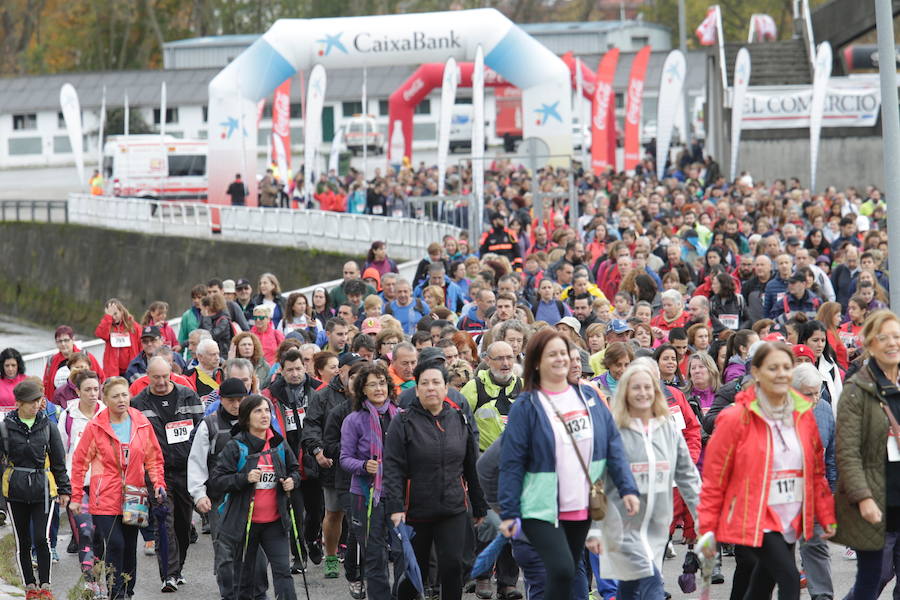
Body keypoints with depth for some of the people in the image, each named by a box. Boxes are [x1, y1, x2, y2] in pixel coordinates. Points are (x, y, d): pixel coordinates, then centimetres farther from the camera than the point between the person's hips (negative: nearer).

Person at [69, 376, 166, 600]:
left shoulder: (141, 423, 3)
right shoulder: (95, 426, -5)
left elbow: (154, 457, 12)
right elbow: (80, 461, 0)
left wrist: (158, 482, -3)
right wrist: (76, 496, -2)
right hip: (105, 498, -3)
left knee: (130, 547, 11)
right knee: (115, 544, -14)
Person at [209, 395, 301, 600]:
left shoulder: (279, 445, 5)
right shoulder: (235, 447, -8)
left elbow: (294, 470, 22)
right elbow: (216, 481, -12)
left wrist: (292, 480, -1)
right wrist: (245, 478, -24)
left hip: (275, 522, 3)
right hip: (245, 522, -2)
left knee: (283, 571, -6)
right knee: (245, 577, 8)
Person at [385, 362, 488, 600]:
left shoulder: (460, 421, 8)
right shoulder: (403, 424, -3)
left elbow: (472, 468, 14)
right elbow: (393, 468, -10)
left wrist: (480, 507, 15)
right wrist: (395, 507, -20)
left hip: (454, 510, 2)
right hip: (415, 512, -2)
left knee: (452, 565, -12)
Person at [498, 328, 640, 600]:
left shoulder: (589, 398, 8)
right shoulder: (526, 406, -5)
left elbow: (613, 445, 6)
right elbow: (512, 463, -6)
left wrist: (627, 488, -4)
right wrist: (509, 513, -10)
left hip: (583, 507, 5)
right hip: (542, 508, -5)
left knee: (566, 575, 11)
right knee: (561, 570, -21)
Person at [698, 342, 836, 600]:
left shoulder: (803, 415, 7)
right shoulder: (736, 418, -9)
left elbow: (817, 470, 15)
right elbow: (714, 479, -5)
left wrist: (826, 516, 11)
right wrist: (707, 529, -5)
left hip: (790, 524, 6)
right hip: (753, 520, -6)